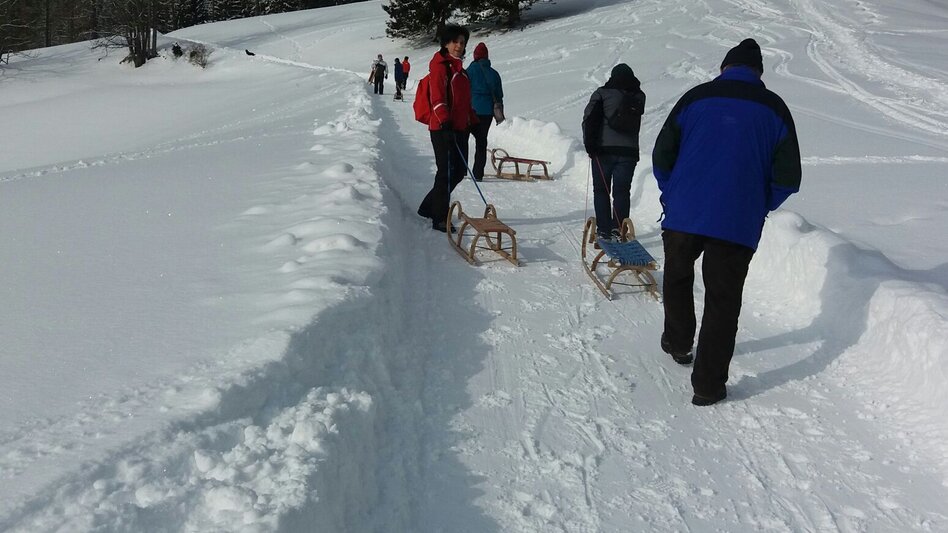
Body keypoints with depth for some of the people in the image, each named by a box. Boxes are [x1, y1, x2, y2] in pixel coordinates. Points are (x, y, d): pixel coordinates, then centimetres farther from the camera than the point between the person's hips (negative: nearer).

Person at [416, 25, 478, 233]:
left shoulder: (459, 68, 20)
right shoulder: (440, 66, -7)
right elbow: (437, 97, -18)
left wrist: (473, 122, 24)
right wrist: (445, 122, -27)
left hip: (460, 128, 9)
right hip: (443, 129, -9)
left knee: (459, 171, 11)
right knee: (447, 172, -7)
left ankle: (429, 208, 24)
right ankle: (439, 219, 1)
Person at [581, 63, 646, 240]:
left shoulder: (603, 93, -2)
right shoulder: (639, 97, 8)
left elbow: (589, 119, -10)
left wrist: (589, 143, -9)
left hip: (604, 149, -2)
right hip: (629, 151, 2)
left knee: (601, 190, 6)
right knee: (622, 191, 7)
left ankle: (603, 230, 1)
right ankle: (618, 230, 0)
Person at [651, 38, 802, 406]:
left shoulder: (696, 98, 3)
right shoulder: (774, 109, 4)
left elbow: (662, 157, 2)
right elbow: (787, 179, 2)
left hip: (683, 214, 1)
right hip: (737, 224, 0)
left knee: (677, 277, 27)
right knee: (722, 301, 7)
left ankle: (678, 343, 38)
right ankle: (708, 385, 8)